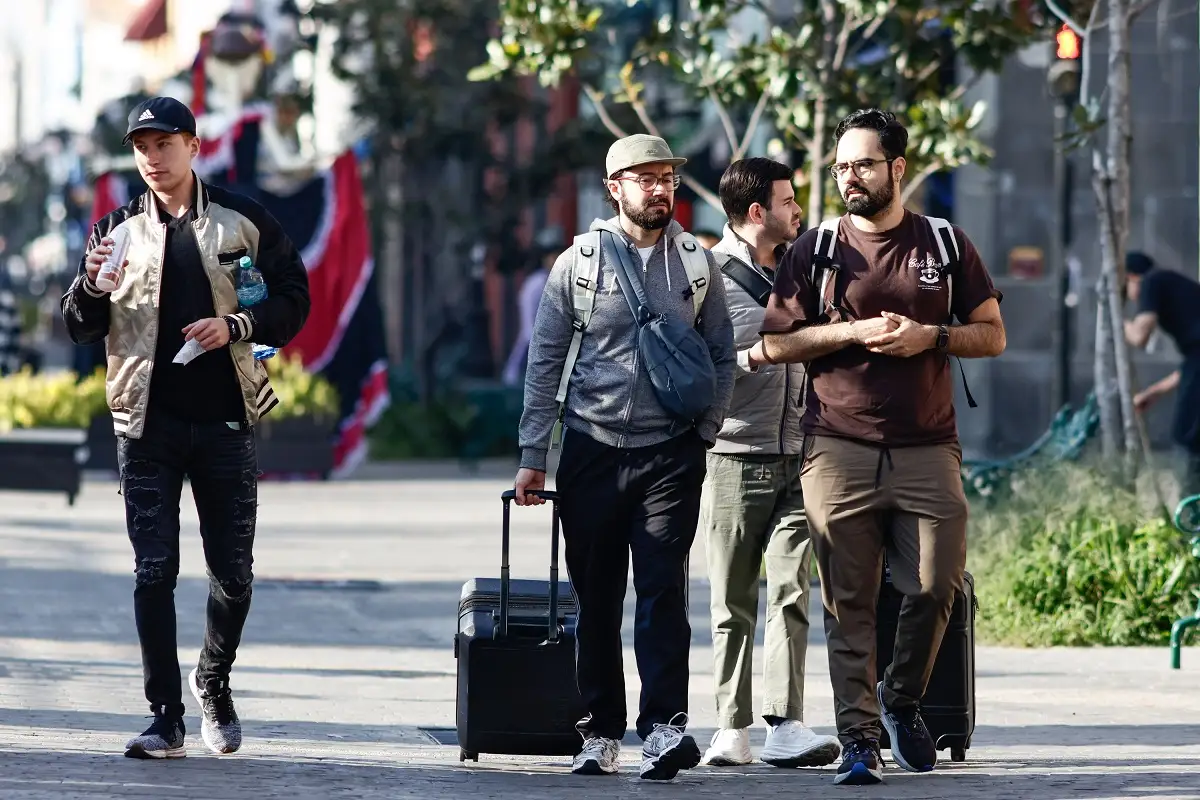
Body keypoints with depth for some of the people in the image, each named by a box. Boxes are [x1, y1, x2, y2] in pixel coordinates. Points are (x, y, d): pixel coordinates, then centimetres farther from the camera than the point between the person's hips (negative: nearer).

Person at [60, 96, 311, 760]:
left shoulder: (241, 220, 5)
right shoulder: (119, 229, 7)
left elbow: (294, 300, 5)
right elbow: (80, 328, 7)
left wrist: (237, 326, -12)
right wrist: (92, 281, -14)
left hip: (226, 418, 0)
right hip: (149, 422, 0)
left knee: (233, 571, 5)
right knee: (154, 572, -4)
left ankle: (213, 684, 29)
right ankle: (166, 718, 0)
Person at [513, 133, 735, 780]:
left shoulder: (697, 263, 6)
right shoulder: (579, 261, 3)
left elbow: (722, 356, 12)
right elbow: (545, 362, 4)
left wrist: (705, 430, 1)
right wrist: (532, 456, 1)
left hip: (671, 453, 0)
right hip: (592, 452, 0)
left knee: (662, 591, -10)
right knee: (596, 599, 5)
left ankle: (664, 727, -18)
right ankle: (601, 732, 12)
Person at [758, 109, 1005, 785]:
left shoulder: (947, 245, 10)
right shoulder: (816, 250, 8)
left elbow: (993, 336, 11)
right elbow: (775, 343, 4)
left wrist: (931, 336, -7)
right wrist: (855, 332, -8)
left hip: (928, 448, 1)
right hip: (839, 450, -1)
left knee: (937, 586, -5)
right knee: (849, 600, -4)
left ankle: (902, 701, 21)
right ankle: (859, 737, -1)